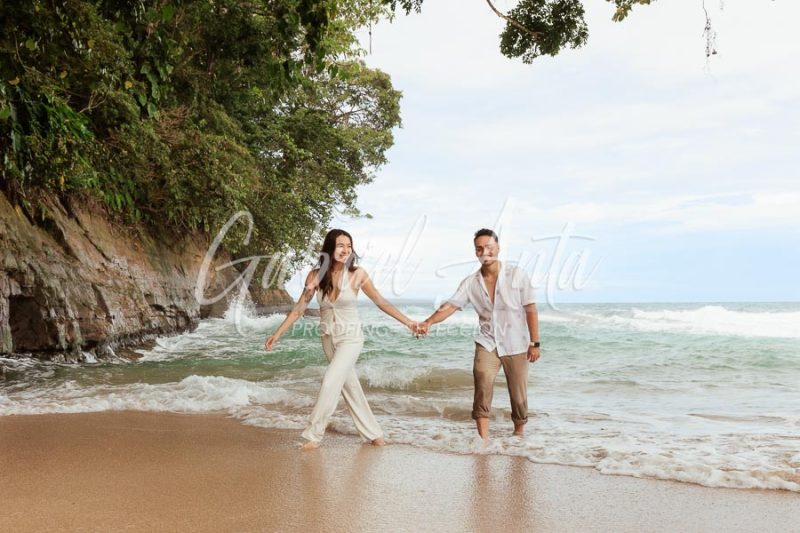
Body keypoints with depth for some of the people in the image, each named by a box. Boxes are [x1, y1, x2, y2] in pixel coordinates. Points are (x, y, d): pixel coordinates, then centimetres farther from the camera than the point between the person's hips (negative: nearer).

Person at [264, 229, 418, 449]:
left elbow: (380, 301, -6)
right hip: (328, 338, 4)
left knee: (330, 382, -16)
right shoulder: (315, 275, -8)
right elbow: (299, 308, -3)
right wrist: (277, 333, -5)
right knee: (349, 385, 11)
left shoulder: (357, 274, -14)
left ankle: (314, 434, -2)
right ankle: (373, 432, 26)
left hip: (350, 338, -4)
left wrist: (407, 321, -7)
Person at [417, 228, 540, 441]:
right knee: (482, 386, -16)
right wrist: (428, 322, -27)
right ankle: (483, 440, -12)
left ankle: (519, 432, 32)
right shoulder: (471, 282, -2)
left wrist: (535, 343, -8)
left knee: (518, 394, 8)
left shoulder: (517, 275, -8)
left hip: (516, 345, -1)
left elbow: (530, 310, -6)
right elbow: (450, 306, -10)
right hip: (487, 344, 1)